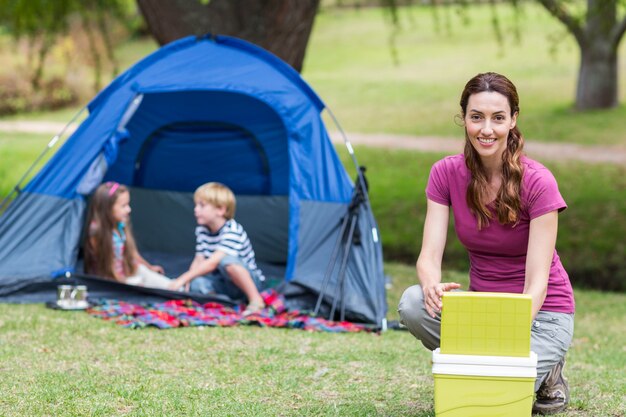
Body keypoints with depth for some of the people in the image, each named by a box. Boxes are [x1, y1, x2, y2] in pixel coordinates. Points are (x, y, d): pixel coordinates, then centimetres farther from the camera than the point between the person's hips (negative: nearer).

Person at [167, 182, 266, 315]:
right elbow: (198, 261, 0)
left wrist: (183, 278, -35)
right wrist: (187, 282, -20)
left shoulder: (232, 231, -22)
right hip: (225, 284, 6)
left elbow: (213, 262, -31)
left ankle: (255, 300, -25)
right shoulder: (202, 231, 3)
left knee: (226, 260, -37)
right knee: (197, 284, -23)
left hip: (250, 280, -6)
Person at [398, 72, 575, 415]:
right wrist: (433, 287, -38)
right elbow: (429, 255, -13)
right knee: (412, 303, -27)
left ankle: (545, 371, 5)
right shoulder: (446, 173, -8)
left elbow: (536, 281, -23)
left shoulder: (537, 182, -20)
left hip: (539, 312, -4)